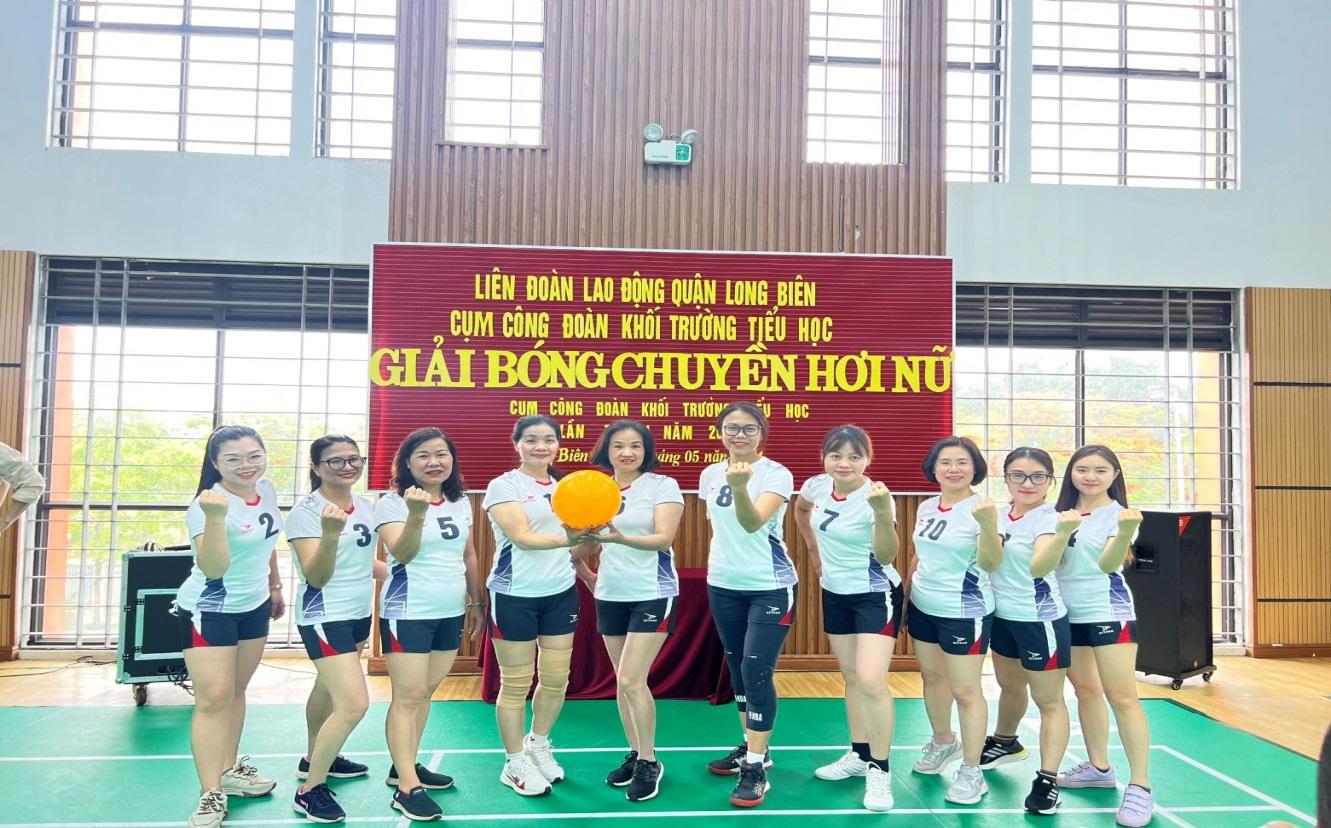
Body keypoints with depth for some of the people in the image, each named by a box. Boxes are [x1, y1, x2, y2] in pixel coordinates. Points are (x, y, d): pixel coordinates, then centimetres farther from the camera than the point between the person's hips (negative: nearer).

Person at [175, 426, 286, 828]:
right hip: (208, 611, -7)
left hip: (254, 606, 7)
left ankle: (229, 769, 31)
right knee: (213, 698, -9)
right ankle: (212, 796, -2)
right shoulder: (207, 505, -25)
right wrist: (215, 517, -47)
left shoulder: (267, 489, -4)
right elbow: (213, 569, -35)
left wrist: (275, 586, 19)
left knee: (236, 692, 17)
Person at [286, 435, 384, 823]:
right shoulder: (306, 511, -18)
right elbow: (315, 577, -26)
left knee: (329, 689, 24)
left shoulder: (366, 507, 3)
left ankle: (314, 758, 45)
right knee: (354, 703, -15)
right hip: (325, 617, -8)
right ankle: (310, 790, 2)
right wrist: (330, 534, -41)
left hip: (359, 613, 8)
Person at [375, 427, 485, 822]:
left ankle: (405, 766, 27)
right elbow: (402, 554, -25)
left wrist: (475, 601, 17)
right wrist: (417, 514, -41)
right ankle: (407, 788, 1)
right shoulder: (392, 503, -10)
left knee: (426, 692, 14)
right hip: (409, 612, -6)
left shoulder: (461, 502, 6)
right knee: (408, 696, -4)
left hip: (450, 612, 6)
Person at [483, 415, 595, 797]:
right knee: (515, 684, 4)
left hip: (561, 594, 6)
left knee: (556, 679, 11)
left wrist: (587, 572, 19)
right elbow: (522, 537, -22)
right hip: (515, 596, -5)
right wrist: (567, 538, -35)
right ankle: (515, 763, 20)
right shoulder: (504, 485, -9)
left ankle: (538, 747, 33)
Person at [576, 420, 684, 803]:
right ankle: (634, 754, 27)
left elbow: (664, 538, -18)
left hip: (652, 594, -5)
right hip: (610, 595, 5)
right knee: (622, 681, 11)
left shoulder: (663, 485, -8)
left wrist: (621, 538, -33)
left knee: (632, 679, -10)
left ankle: (650, 763, 8)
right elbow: (588, 544, 13)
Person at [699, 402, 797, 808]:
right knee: (737, 668, 15)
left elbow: (754, 523, -30)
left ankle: (755, 769, 1)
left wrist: (740, 488, -47)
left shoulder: (777, 474, -14)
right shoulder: (709, 475, 3)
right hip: (723, 585, 6)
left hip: (770, 587, -6)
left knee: (757, 672, -9)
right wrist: (719, 563, 16)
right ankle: (751, 748, 31)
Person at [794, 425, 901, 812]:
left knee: (871, 681, -15)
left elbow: (885, 557, -31)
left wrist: (882, 512, -45)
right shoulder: (816, 486, -7)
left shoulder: (875, 496, -23)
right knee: (850, 676, 15)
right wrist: (813, 548, 13)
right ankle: (859, 755, 30)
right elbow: (800, 509, 18)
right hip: (835, 594, 6)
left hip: (875, 596, -6)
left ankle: (880, 771, -1)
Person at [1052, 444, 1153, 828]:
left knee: (1122, 697, -7)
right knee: (1085, 691, 15)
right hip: (1069, 614, 6)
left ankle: (1140, 786, -1)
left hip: (1108, 613, -6)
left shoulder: (1117, 514, -10)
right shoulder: (1061, 512, 6)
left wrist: (1125, 533, -42)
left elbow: (1108, 564, -25)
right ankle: (1098, 767, 29)